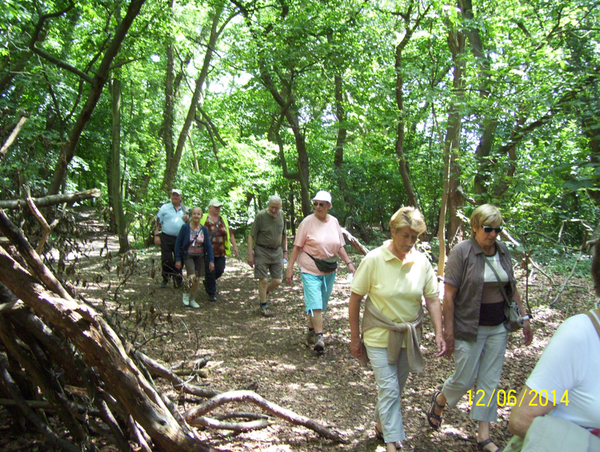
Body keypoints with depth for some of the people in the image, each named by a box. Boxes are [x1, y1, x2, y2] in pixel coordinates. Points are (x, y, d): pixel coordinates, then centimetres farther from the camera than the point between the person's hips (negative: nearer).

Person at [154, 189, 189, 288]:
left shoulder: (185, 210, 13)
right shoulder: (164, 207, 6)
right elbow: (157, 222, 4)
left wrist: (188, 220, -6)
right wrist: (156, 235, -5)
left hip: (180, 239, 2)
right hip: (166, 238, -2)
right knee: (166, 260, -3)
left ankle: (178, 282, 15)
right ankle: (165, 279, 15)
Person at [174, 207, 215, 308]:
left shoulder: (204, 229, 1)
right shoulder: (185, 227, -7)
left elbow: (208, 246, 5)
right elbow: (178, 243, -4)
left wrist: (211, 260, 0)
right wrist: (178, 259, -7)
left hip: (200, 257, 4)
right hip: (188, 256, -3)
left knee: (197, 279, 4)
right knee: (192, 277, -20)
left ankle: (192, 300, 23)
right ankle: (186, 294, 8)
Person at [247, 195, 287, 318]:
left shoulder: (282, 216, 5)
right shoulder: (260, 216, -10)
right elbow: (251, 236, -7)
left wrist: (285, 251, 15)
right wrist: (250, 254, -12)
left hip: (277, 251, 4)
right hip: (262, 251, -4)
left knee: (277, 281, 3)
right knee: (263, 280, -2)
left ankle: (264, 292, 31)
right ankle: (264, 306, 15)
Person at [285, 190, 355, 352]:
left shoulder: (334, 222, 5)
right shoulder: (308, 222, -9)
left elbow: (340, 246, 14)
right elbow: (297, 247, -8)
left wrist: (349, 263, 7)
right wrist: (290, 267, -11)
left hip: (329, 270, 5)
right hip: (310, 269, -5)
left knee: (321, 303, 12)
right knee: (314, 302, -12)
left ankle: (311, 331, 29)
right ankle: (318, 336, -7)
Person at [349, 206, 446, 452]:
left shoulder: (421, 261, -6)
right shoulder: (374, 259, -16)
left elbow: (432, 299, 2)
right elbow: (355, 298, -10)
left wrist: (439, 333, -6)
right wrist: (355, 337, -6)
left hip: (408, 336, 4)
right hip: (380, 336, -4)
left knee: (396, 387, 19)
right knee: (389, 389, -4)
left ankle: (381, 425, 42)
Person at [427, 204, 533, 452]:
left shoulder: (503, 251, 3)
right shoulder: (462, 252, -15)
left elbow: (512, 287, 14)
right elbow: (448, 295, -15)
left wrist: (524, 317, 12)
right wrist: (448, 332, -16)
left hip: (498, 328, 5)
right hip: (469, 328, -5)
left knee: (490, 381, 11)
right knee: (464, 380, 5)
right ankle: (439, 400, 37)